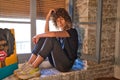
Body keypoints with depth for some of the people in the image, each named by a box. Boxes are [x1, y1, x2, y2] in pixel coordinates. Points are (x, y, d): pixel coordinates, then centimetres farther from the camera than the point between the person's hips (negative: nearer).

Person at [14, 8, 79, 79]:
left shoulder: (72, 31, -6)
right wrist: (47, 18, 6)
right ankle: (28, 65, -15)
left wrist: (38, 35, -11)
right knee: (43, 38, -4)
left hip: (66, 64, -7)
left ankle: (33, 68, -27)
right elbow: (47, 34, 8)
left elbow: (53, 34, -23)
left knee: (51, 38, -26)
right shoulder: (60, 33, 19)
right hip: (57, 62, 7)